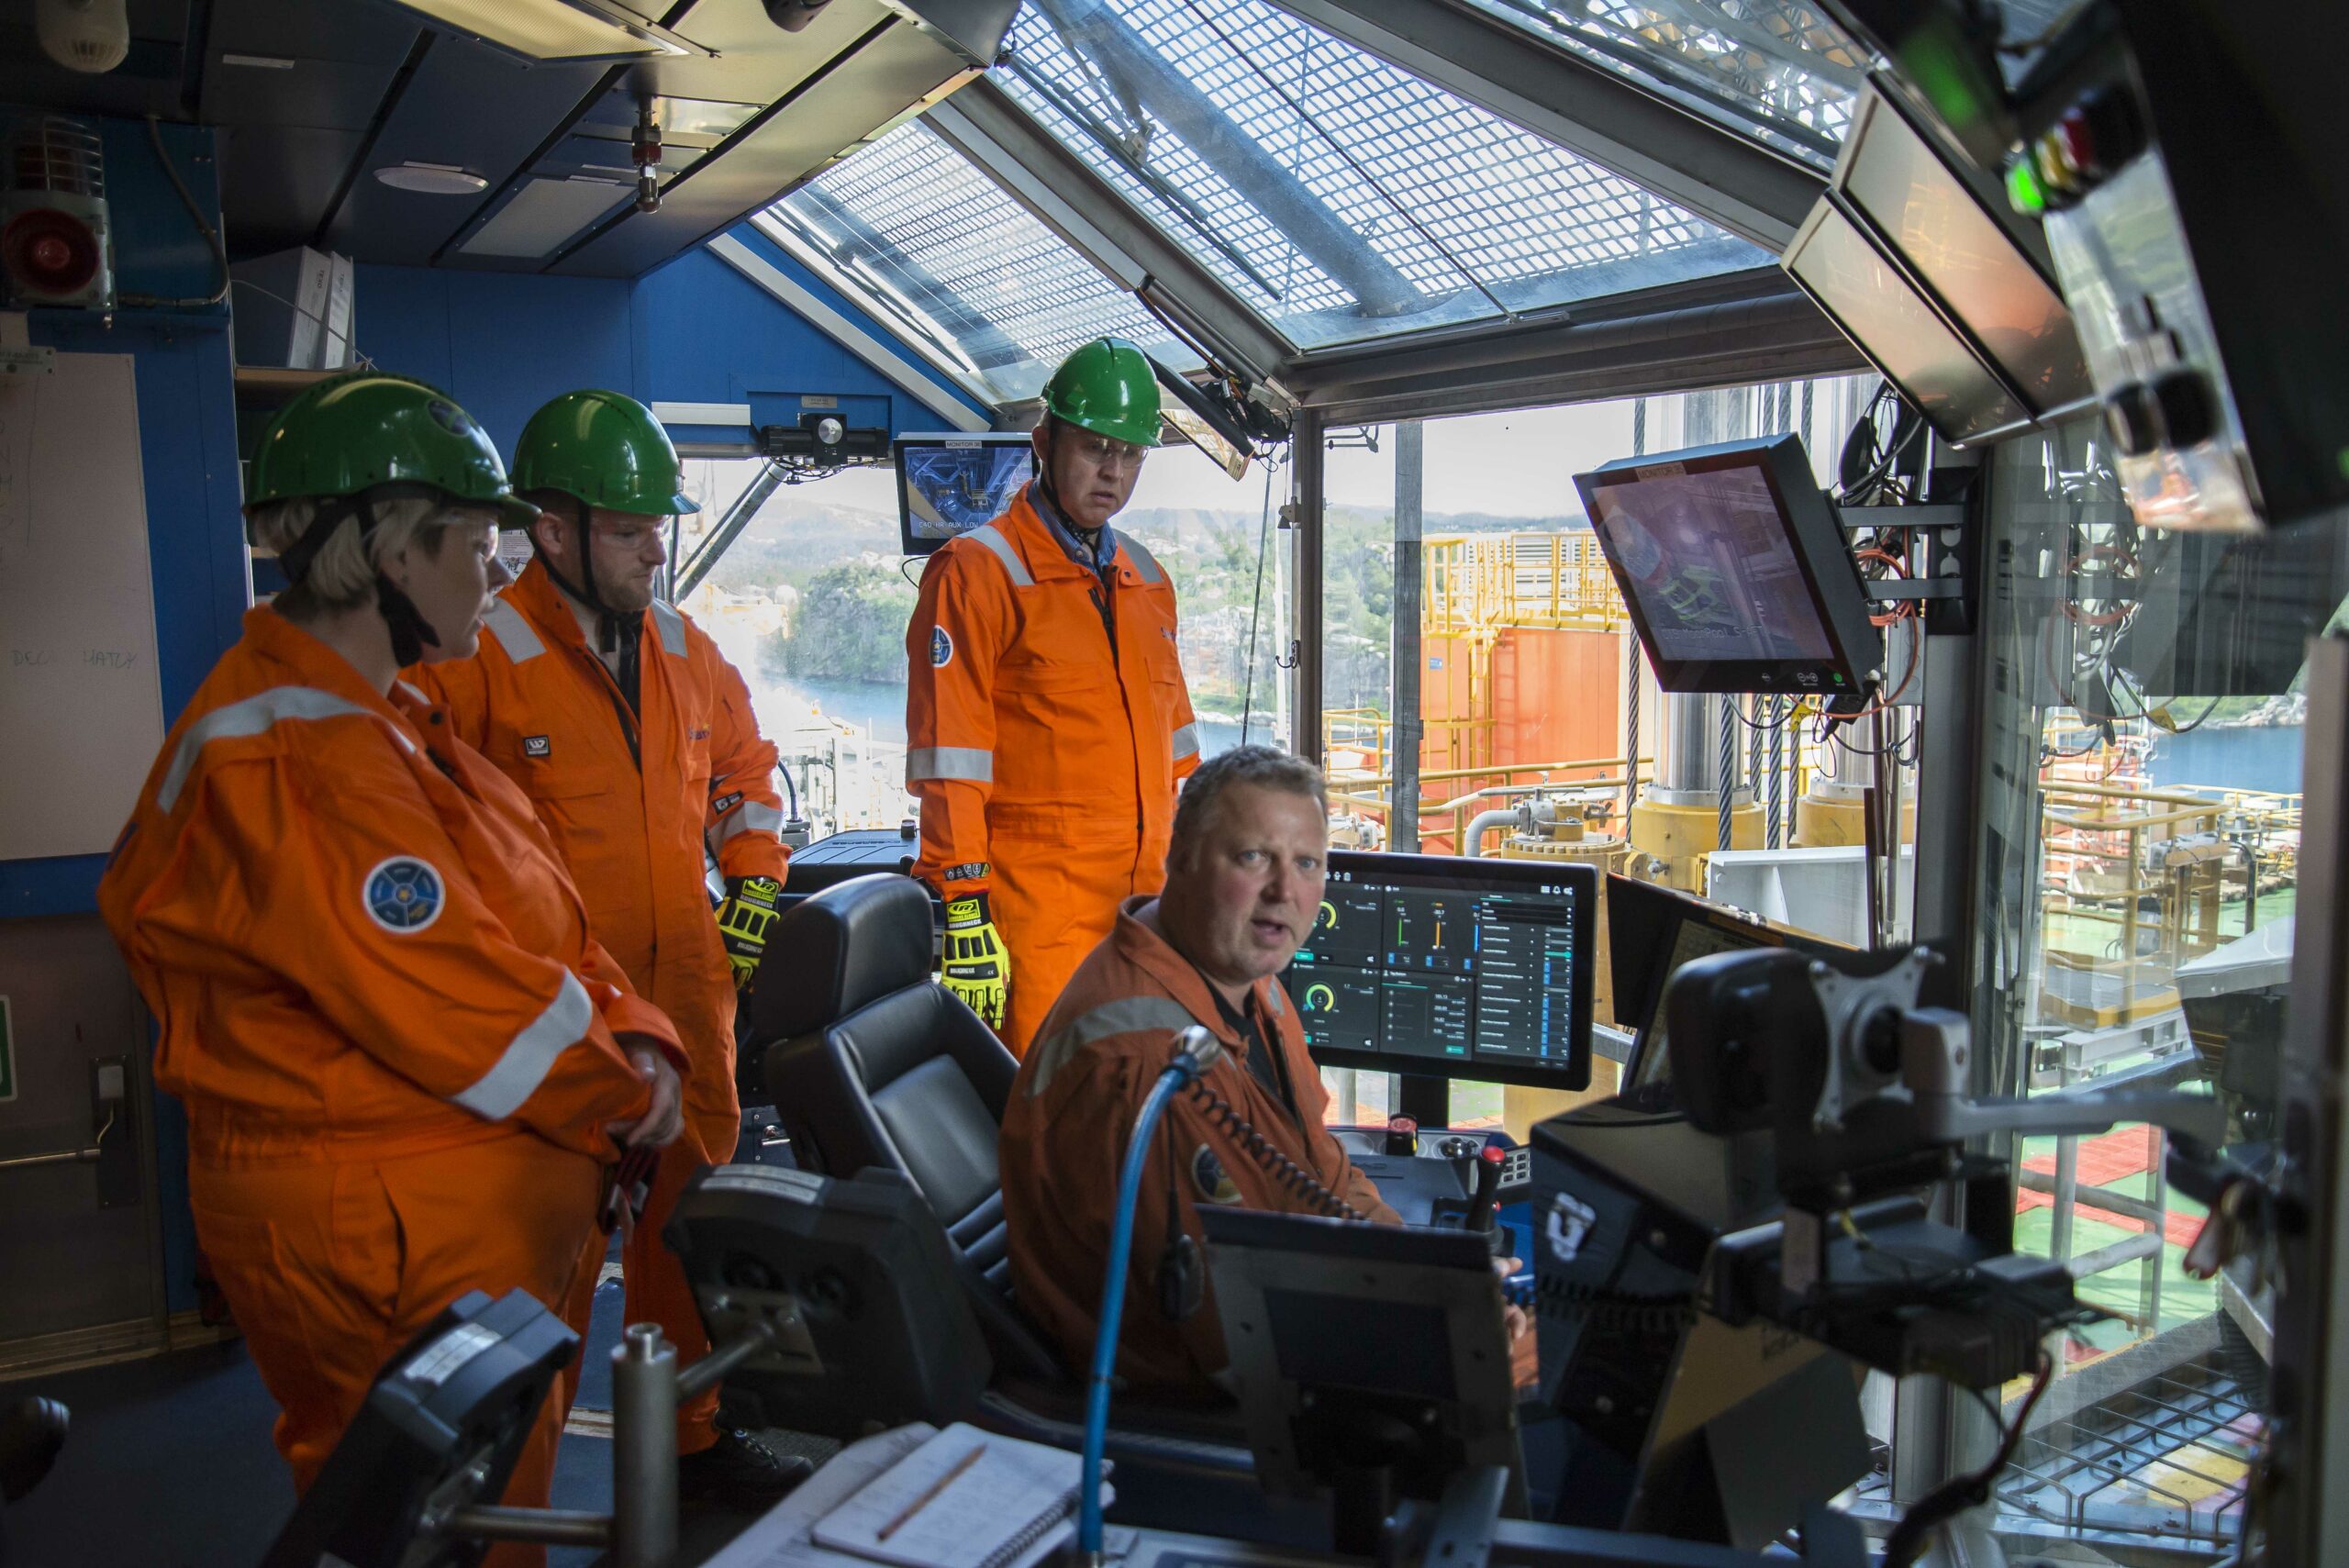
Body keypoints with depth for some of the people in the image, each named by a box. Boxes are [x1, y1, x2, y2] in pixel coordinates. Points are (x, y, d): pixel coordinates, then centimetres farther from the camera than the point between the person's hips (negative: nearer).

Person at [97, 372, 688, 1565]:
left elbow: (529, 919, 11)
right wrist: (620, 1094, -11)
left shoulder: (378, 719, 11)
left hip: (467, 1211, 10)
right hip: (386, 1232, -10)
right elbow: (453, 1002, -25)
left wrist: (634, 1037, -4)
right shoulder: (289, 763, -24)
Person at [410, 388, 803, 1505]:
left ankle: (693, 1436, 32)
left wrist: (754, 881, 16)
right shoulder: (477, 657, -11)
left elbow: (745, 766, 26)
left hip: (685, 985, 6)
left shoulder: (685, 651, 10)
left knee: (685, 1214, 15)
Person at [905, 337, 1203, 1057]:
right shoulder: (977, 571, -4)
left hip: (1146, 906, 7)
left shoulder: (1145, 580, 18)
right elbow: (948, 762, -10)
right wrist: (963, 909, -15)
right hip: (1036, 910, -6)